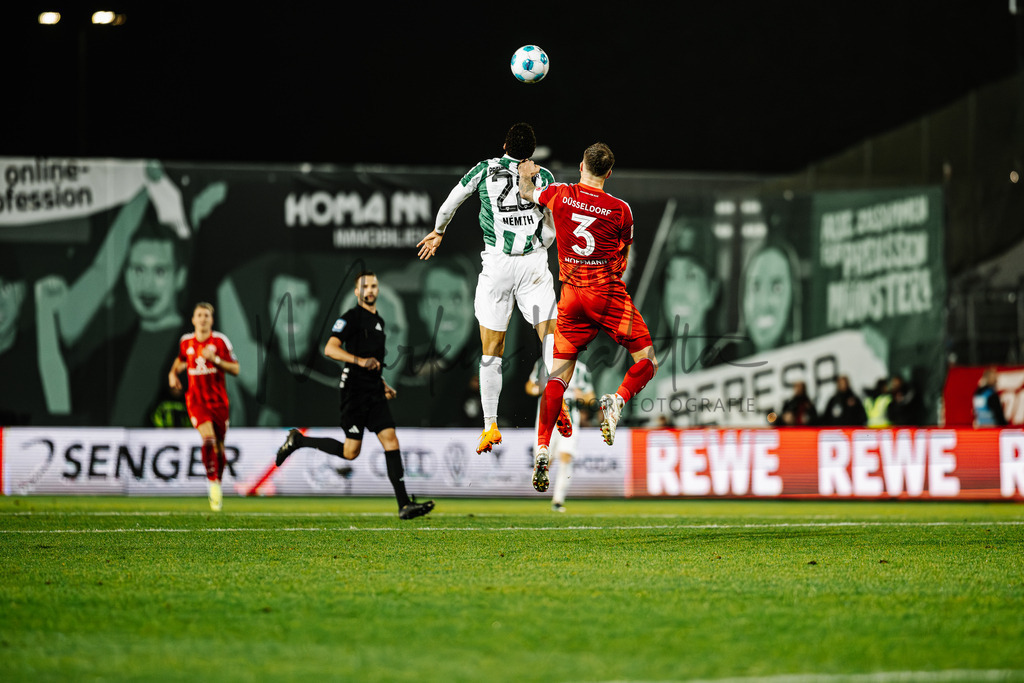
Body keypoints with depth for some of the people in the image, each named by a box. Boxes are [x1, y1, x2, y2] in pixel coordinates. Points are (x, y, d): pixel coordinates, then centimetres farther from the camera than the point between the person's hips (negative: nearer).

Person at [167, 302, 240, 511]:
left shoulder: (220, 341, -4)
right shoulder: (185, 342, 3)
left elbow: (235, 369, -6)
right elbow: (181, 359, 26)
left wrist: (215, 359, -20)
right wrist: (173, 373, 6)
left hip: (218, 400, 0)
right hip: (196, 400, 0)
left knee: (219, 446, 6)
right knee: (208, 438, -24)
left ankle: (218, 483, 28)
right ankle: (213, 483, -15)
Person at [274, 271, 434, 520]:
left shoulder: (378, 321, 20)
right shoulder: (351, 317, -6)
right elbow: (330, 349, -16)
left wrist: (384, 384, 23)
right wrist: (361, 361, -26)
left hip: (374, 393, 7)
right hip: (355, 392, -7)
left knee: (391, 441, -6)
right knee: (350, 451, -6)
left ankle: (404, 504, -11)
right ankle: (298, 440, 15)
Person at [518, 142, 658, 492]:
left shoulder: (559, 194, 0)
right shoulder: (620, 209, -4)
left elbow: (527, 193, 22)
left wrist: (526, 173, 37)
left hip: (571, 296, 3)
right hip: (609, 293, -3)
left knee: (560, 373, 6)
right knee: (647, 361, 5)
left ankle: (542, 449, -6)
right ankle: (617, 401, -24)